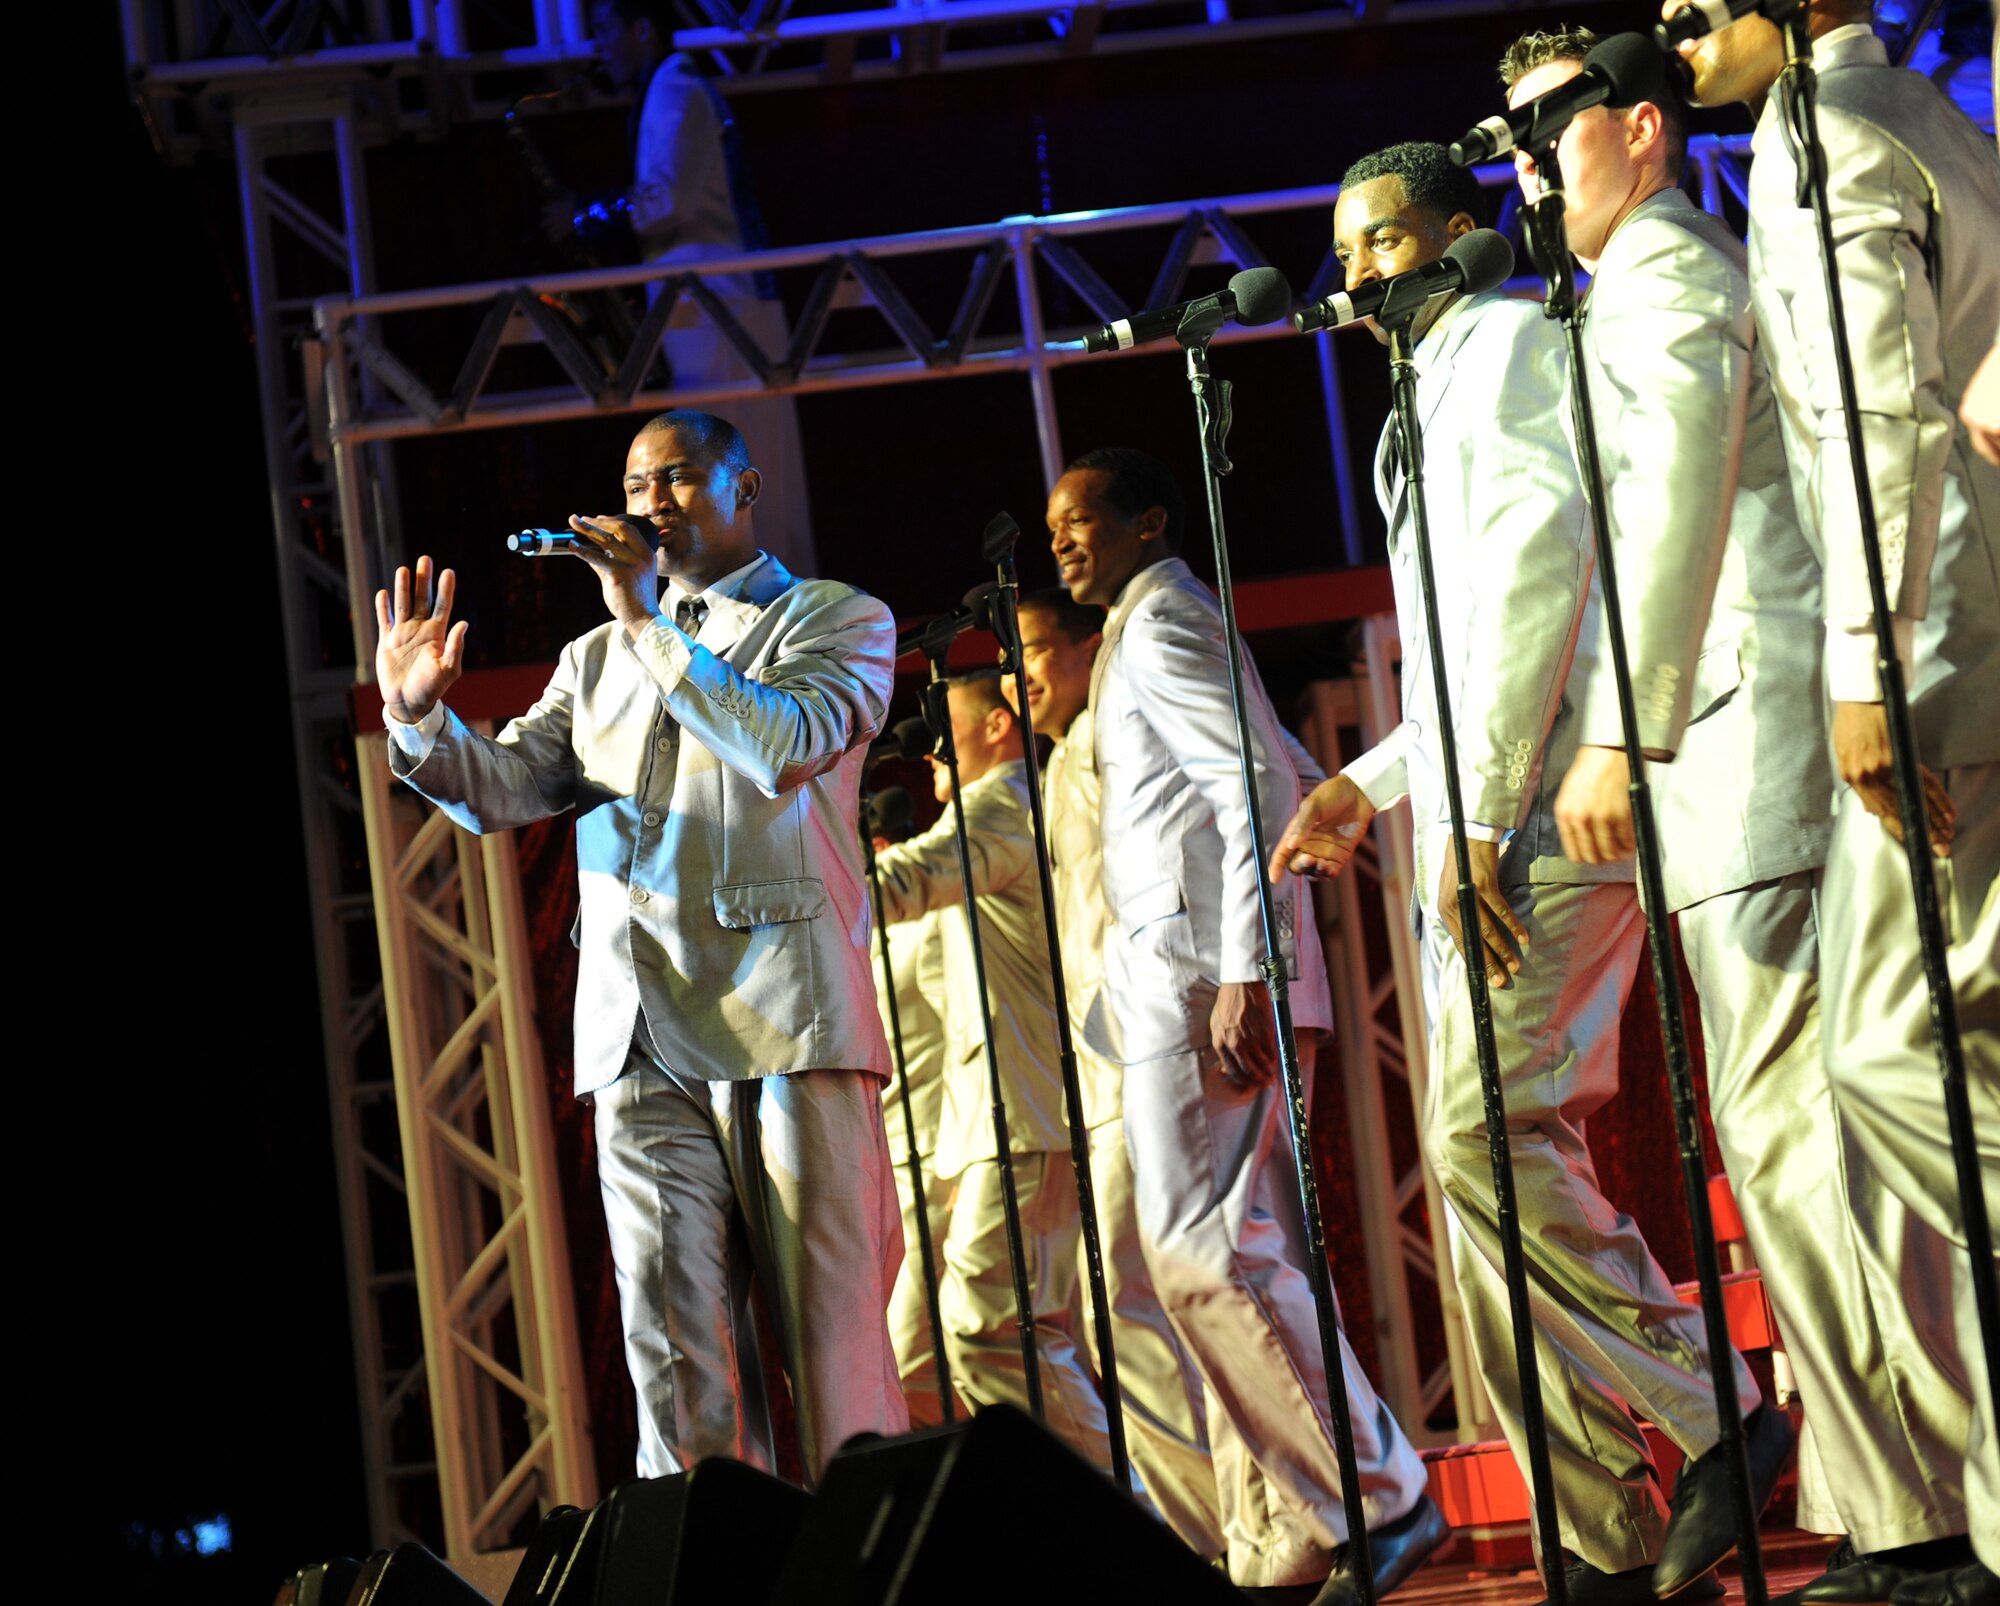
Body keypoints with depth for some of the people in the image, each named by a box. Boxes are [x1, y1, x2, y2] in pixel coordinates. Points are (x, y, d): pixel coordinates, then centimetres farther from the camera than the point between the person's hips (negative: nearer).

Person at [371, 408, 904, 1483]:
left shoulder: (837, 620, 10)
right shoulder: (596, 659, 25)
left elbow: (785, 746, -9)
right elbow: (501, 792, 16)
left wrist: (650, 625, -7)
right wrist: (420, 717, -3)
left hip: (786, 1016, -4)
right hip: (643, 1034, 4)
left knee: (833, 1321, -7)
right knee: (673, 1337, -2)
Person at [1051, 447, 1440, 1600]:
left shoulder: (1163, 619, -5)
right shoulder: (1159, 626, 25)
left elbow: (1260, 784, -16)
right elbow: (1274, 780, 26)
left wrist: (1243, 973, -23)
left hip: (1198, 969, -10)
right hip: (1183, 978, 10)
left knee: (1201, 1249, -14)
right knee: (1242, 1255, 7)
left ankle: (1378, 1504, -12)